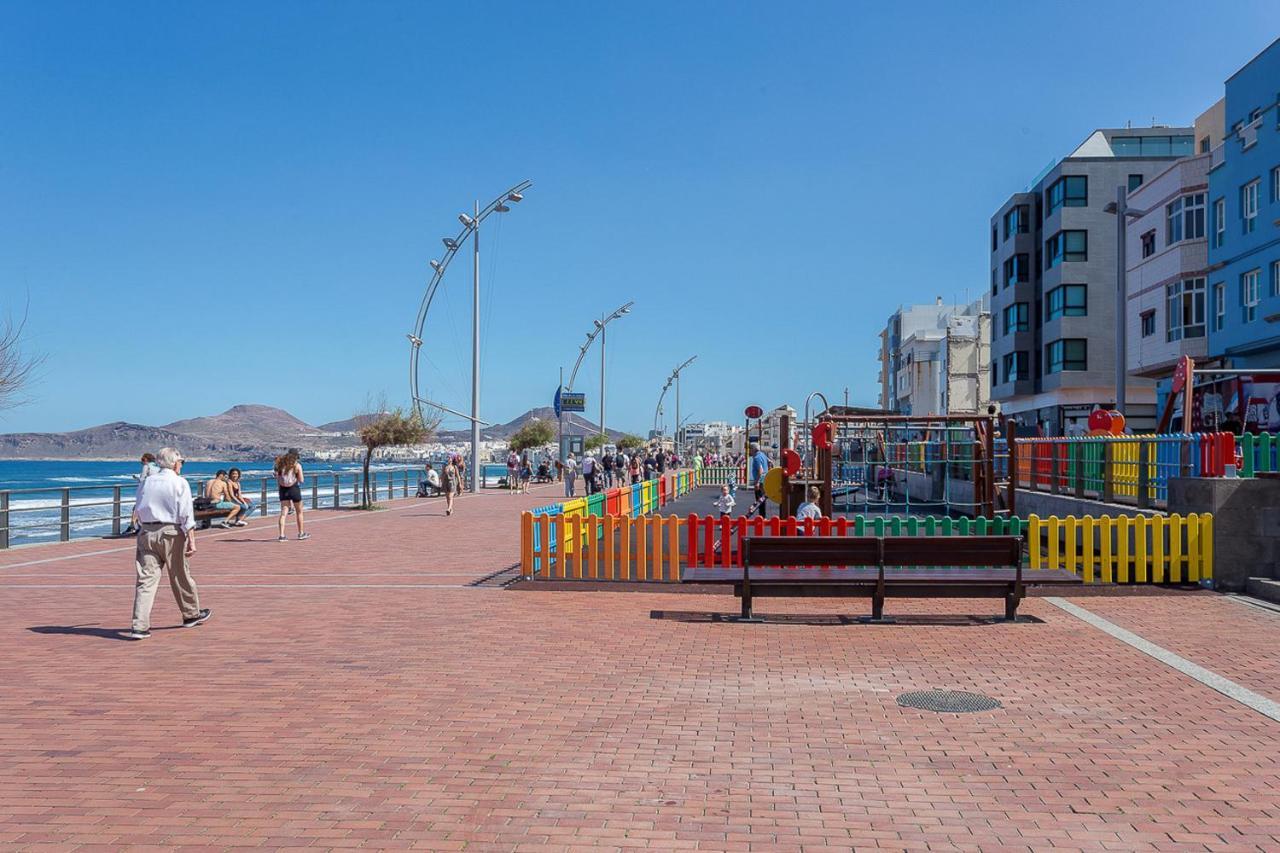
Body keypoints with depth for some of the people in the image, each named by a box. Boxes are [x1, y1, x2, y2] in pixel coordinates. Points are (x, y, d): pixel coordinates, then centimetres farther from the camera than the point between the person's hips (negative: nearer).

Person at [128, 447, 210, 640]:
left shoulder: (145, 482, 10)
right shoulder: (180, 483, -4)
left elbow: (138, 510, 14)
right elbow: (186, 515, -11)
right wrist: (191, 540, -12)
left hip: (146, 532, 3)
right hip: (171, 532, -3)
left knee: (145, 579, -1)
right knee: (181, 576, 13)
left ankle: (139, 626, -10)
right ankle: (191, 615, 31)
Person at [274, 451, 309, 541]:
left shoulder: (281, 464, 5)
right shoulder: (297, 465, -5)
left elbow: (277, 479, 3)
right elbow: (301, 480, -3)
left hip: (283, 489, 3)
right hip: (294, 489, -3)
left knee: (283, 513, 2)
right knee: (299, 512, 14)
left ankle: (282, 535, -8)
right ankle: (301, 533, 24)